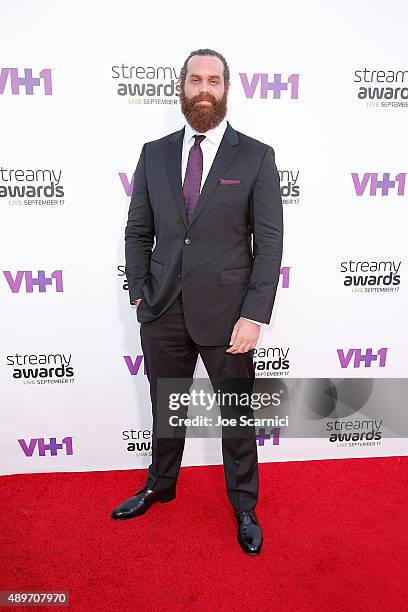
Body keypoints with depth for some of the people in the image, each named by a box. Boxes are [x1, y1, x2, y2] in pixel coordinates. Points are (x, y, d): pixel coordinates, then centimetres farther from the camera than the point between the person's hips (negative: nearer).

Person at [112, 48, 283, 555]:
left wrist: (254, 316, -13)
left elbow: (269, 241, -7)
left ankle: (244, 506, 38)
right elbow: (137, 231, 9)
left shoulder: (256, 157, -3)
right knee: (165, 409, 20)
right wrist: (139, 294, 0)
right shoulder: (154, 153, 6)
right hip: (163, 313, 3)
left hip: (226, 314, -2)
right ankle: (159, 486, 46)